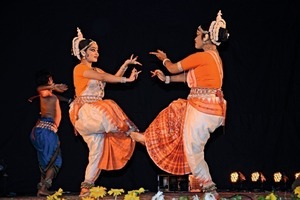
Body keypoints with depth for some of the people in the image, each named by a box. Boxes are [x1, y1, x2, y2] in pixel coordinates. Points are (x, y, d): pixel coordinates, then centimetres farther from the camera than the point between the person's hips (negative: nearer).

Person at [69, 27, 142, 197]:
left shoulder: (96, 71, 21)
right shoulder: (80, 68, -6)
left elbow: (112, 78, 8)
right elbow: (104, 78, -16)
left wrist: (125, 65, -1)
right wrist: (127, 79, -17)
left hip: (96, 116, 8)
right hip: (84, 113, -8)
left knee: (99, 151, -1)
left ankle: (86, 188, 1)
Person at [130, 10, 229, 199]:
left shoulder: (202, 56, -16)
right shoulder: (214, 57, 13)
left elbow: (174, 68, -4)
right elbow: (189, 77, 21)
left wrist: (165, 59, 17)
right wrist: (166, 79, 24)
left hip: (201, 109, -9)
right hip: (212, 108, 9)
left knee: (193, 150, 0)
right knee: (174, 112, 25)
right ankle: (149, 138, 39)